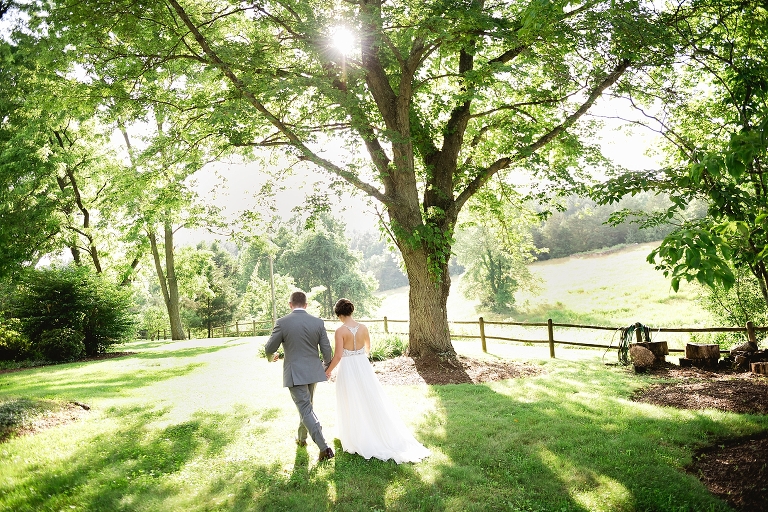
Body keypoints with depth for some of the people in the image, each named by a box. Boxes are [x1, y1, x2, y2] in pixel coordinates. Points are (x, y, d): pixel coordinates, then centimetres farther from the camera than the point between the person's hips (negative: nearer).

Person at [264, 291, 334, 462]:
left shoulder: (282, 322, -11)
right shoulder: (318, 322, -2)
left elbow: (269, 348, -5)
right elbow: (326, 350, 0)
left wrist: (272, 356, 20)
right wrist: (326, 366, 20)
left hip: (294, 374, -4)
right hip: (313, 371, 4)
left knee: (306, 410, -1)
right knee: (306, 406, 24)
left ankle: (324, 448, -8)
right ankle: (302, 438, 41)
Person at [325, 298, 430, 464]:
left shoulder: (340, 331, -16)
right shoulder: (363, 327, -2)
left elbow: (338, 356, -19)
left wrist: (328, 371, -4)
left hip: (347, 369, -4)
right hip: (363, 367, 4)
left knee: (352, 405, 10)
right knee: (371, 401, 14)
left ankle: (356, 439, 22)